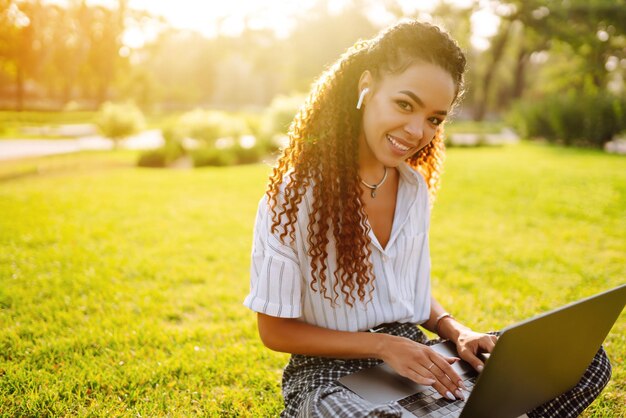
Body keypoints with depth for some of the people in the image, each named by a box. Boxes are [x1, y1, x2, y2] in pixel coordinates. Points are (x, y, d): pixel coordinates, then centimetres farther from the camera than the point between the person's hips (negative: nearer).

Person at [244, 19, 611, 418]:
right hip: (331, 373, -6)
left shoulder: (415, 186, 4)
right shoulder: (295, 195, -15)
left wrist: (456, 331, -4)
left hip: (414, 356, 6)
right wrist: (384, 345, -18)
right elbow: (275, 329, -10)